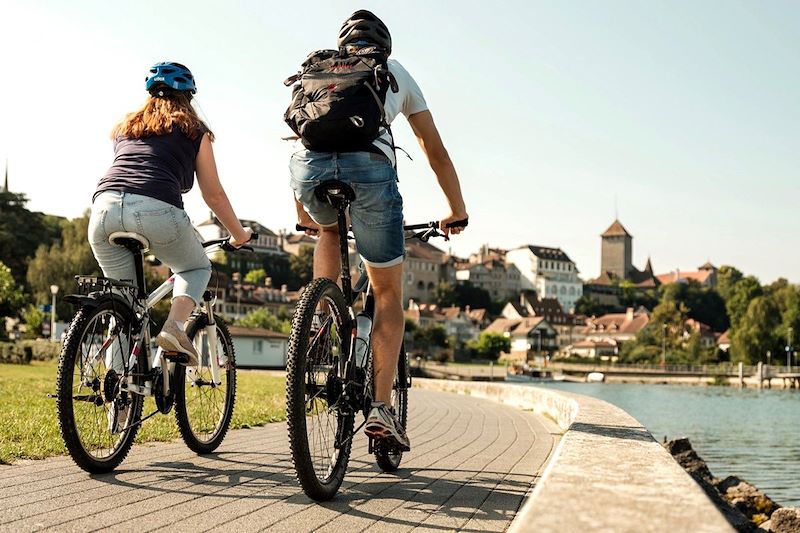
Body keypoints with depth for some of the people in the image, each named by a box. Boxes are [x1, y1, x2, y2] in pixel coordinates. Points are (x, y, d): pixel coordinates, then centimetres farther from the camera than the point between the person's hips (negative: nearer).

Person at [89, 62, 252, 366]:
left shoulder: (125, 127, 32)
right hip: (157, 209, -3)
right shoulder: (194, 130, 21)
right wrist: (239, 234, 37)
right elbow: (214, 195, 23)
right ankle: (174, 326, -3)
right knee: (197, 269, 23)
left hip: (105, 206, 4)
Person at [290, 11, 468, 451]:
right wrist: (457, 212, 41)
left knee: (328, 231, 39)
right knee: (388, 295, 13)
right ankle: (381, 408, 2)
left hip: (310, 165, 2)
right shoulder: (395, 72, 30)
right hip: (370, 166, -2)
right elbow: (435, 151, 31)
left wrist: (303, 214, 51)